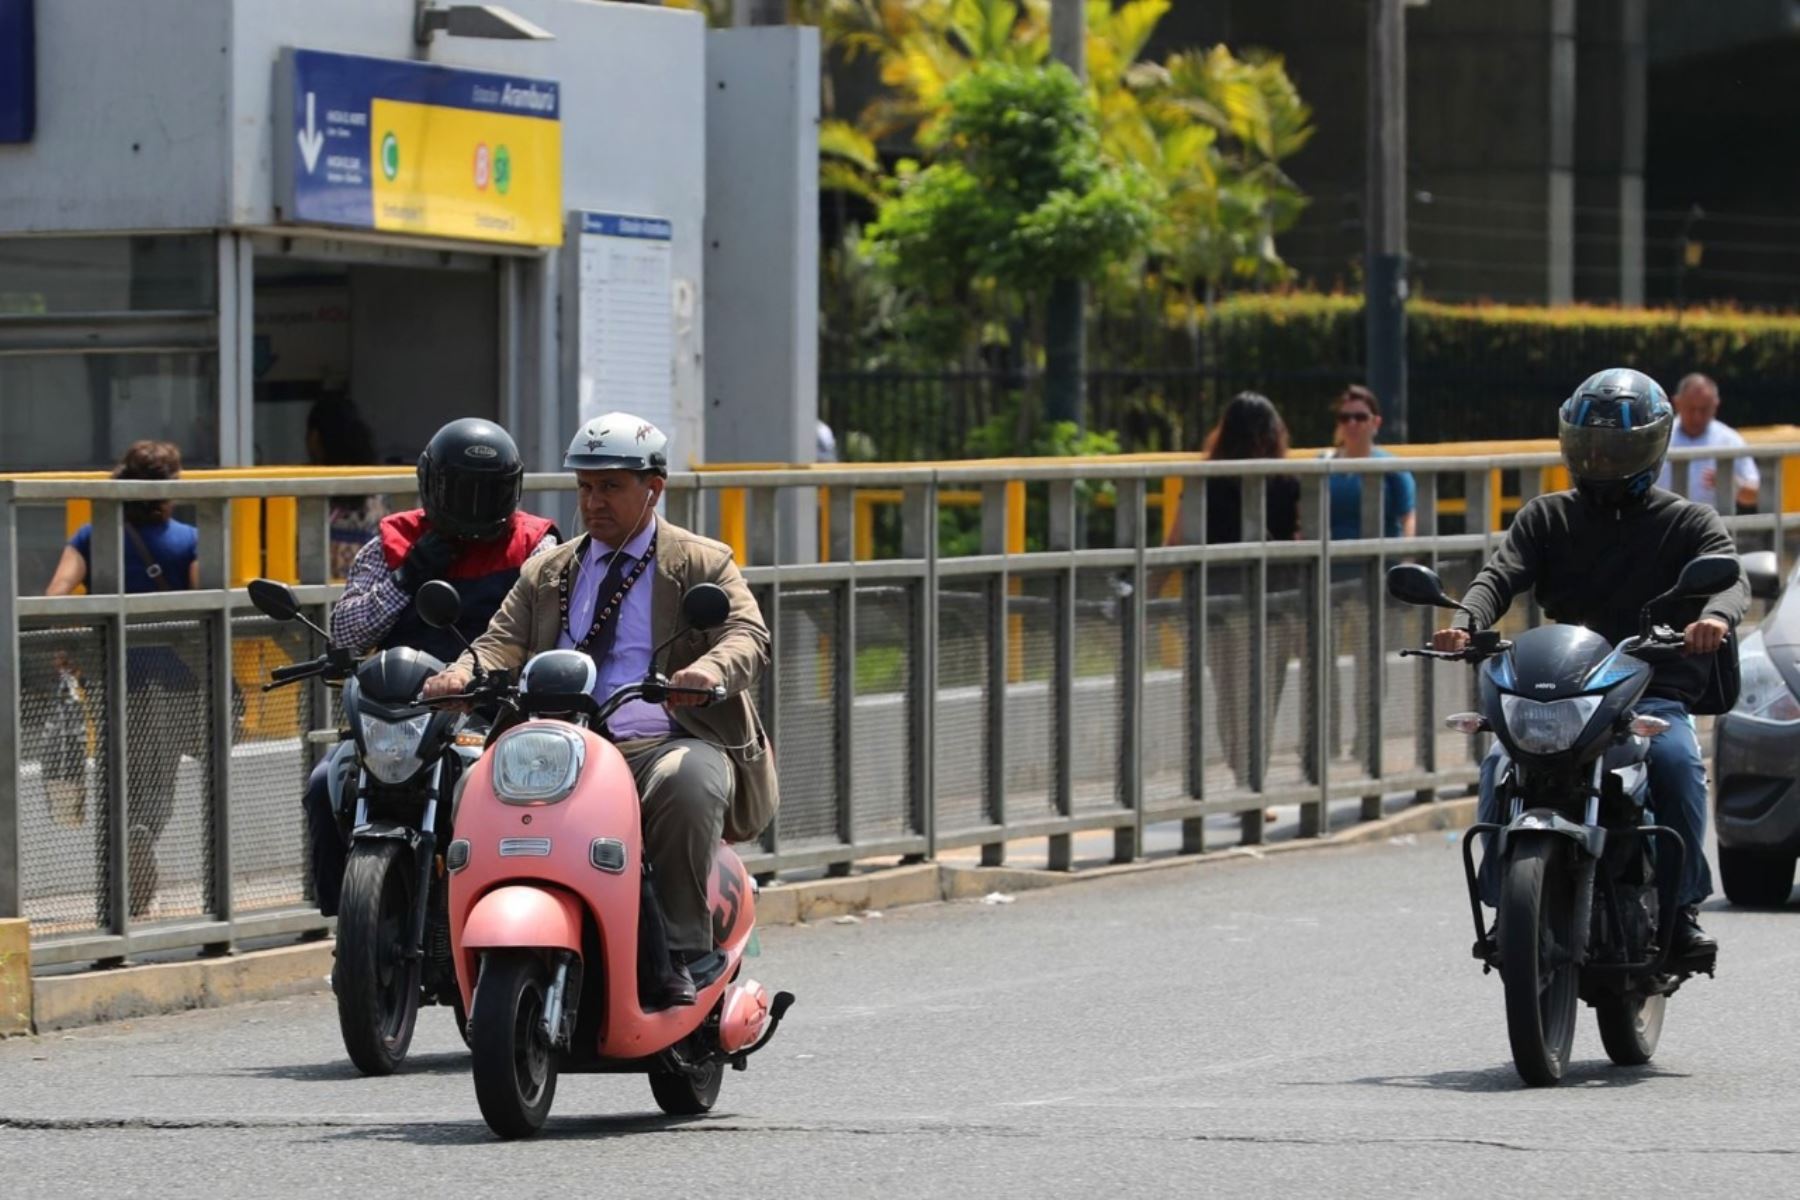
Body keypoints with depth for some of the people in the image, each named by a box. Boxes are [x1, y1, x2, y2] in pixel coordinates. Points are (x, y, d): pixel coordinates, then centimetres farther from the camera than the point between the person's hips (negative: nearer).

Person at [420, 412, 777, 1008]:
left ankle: (680, 958, -30)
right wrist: (463, 672, -14)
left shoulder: (703, 563, 11)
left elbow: (748, 636, -5)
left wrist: (711, 669, -29)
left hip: (667, 745, -3)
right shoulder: (547, 574, 24)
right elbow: (504, 641, 11)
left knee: (688, 783, -39)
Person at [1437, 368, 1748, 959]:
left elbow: (1729, 576, -9)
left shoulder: (1689, 523, 10)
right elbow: (1501, 575, 1)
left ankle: (1683, 904, -18)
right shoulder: (1546, 518, 17)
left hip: (1656, 693, -2)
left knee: (1676, 759, -34)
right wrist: (1466, 622, -23)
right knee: (1502, 765, -27)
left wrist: (1714, 617, -35)